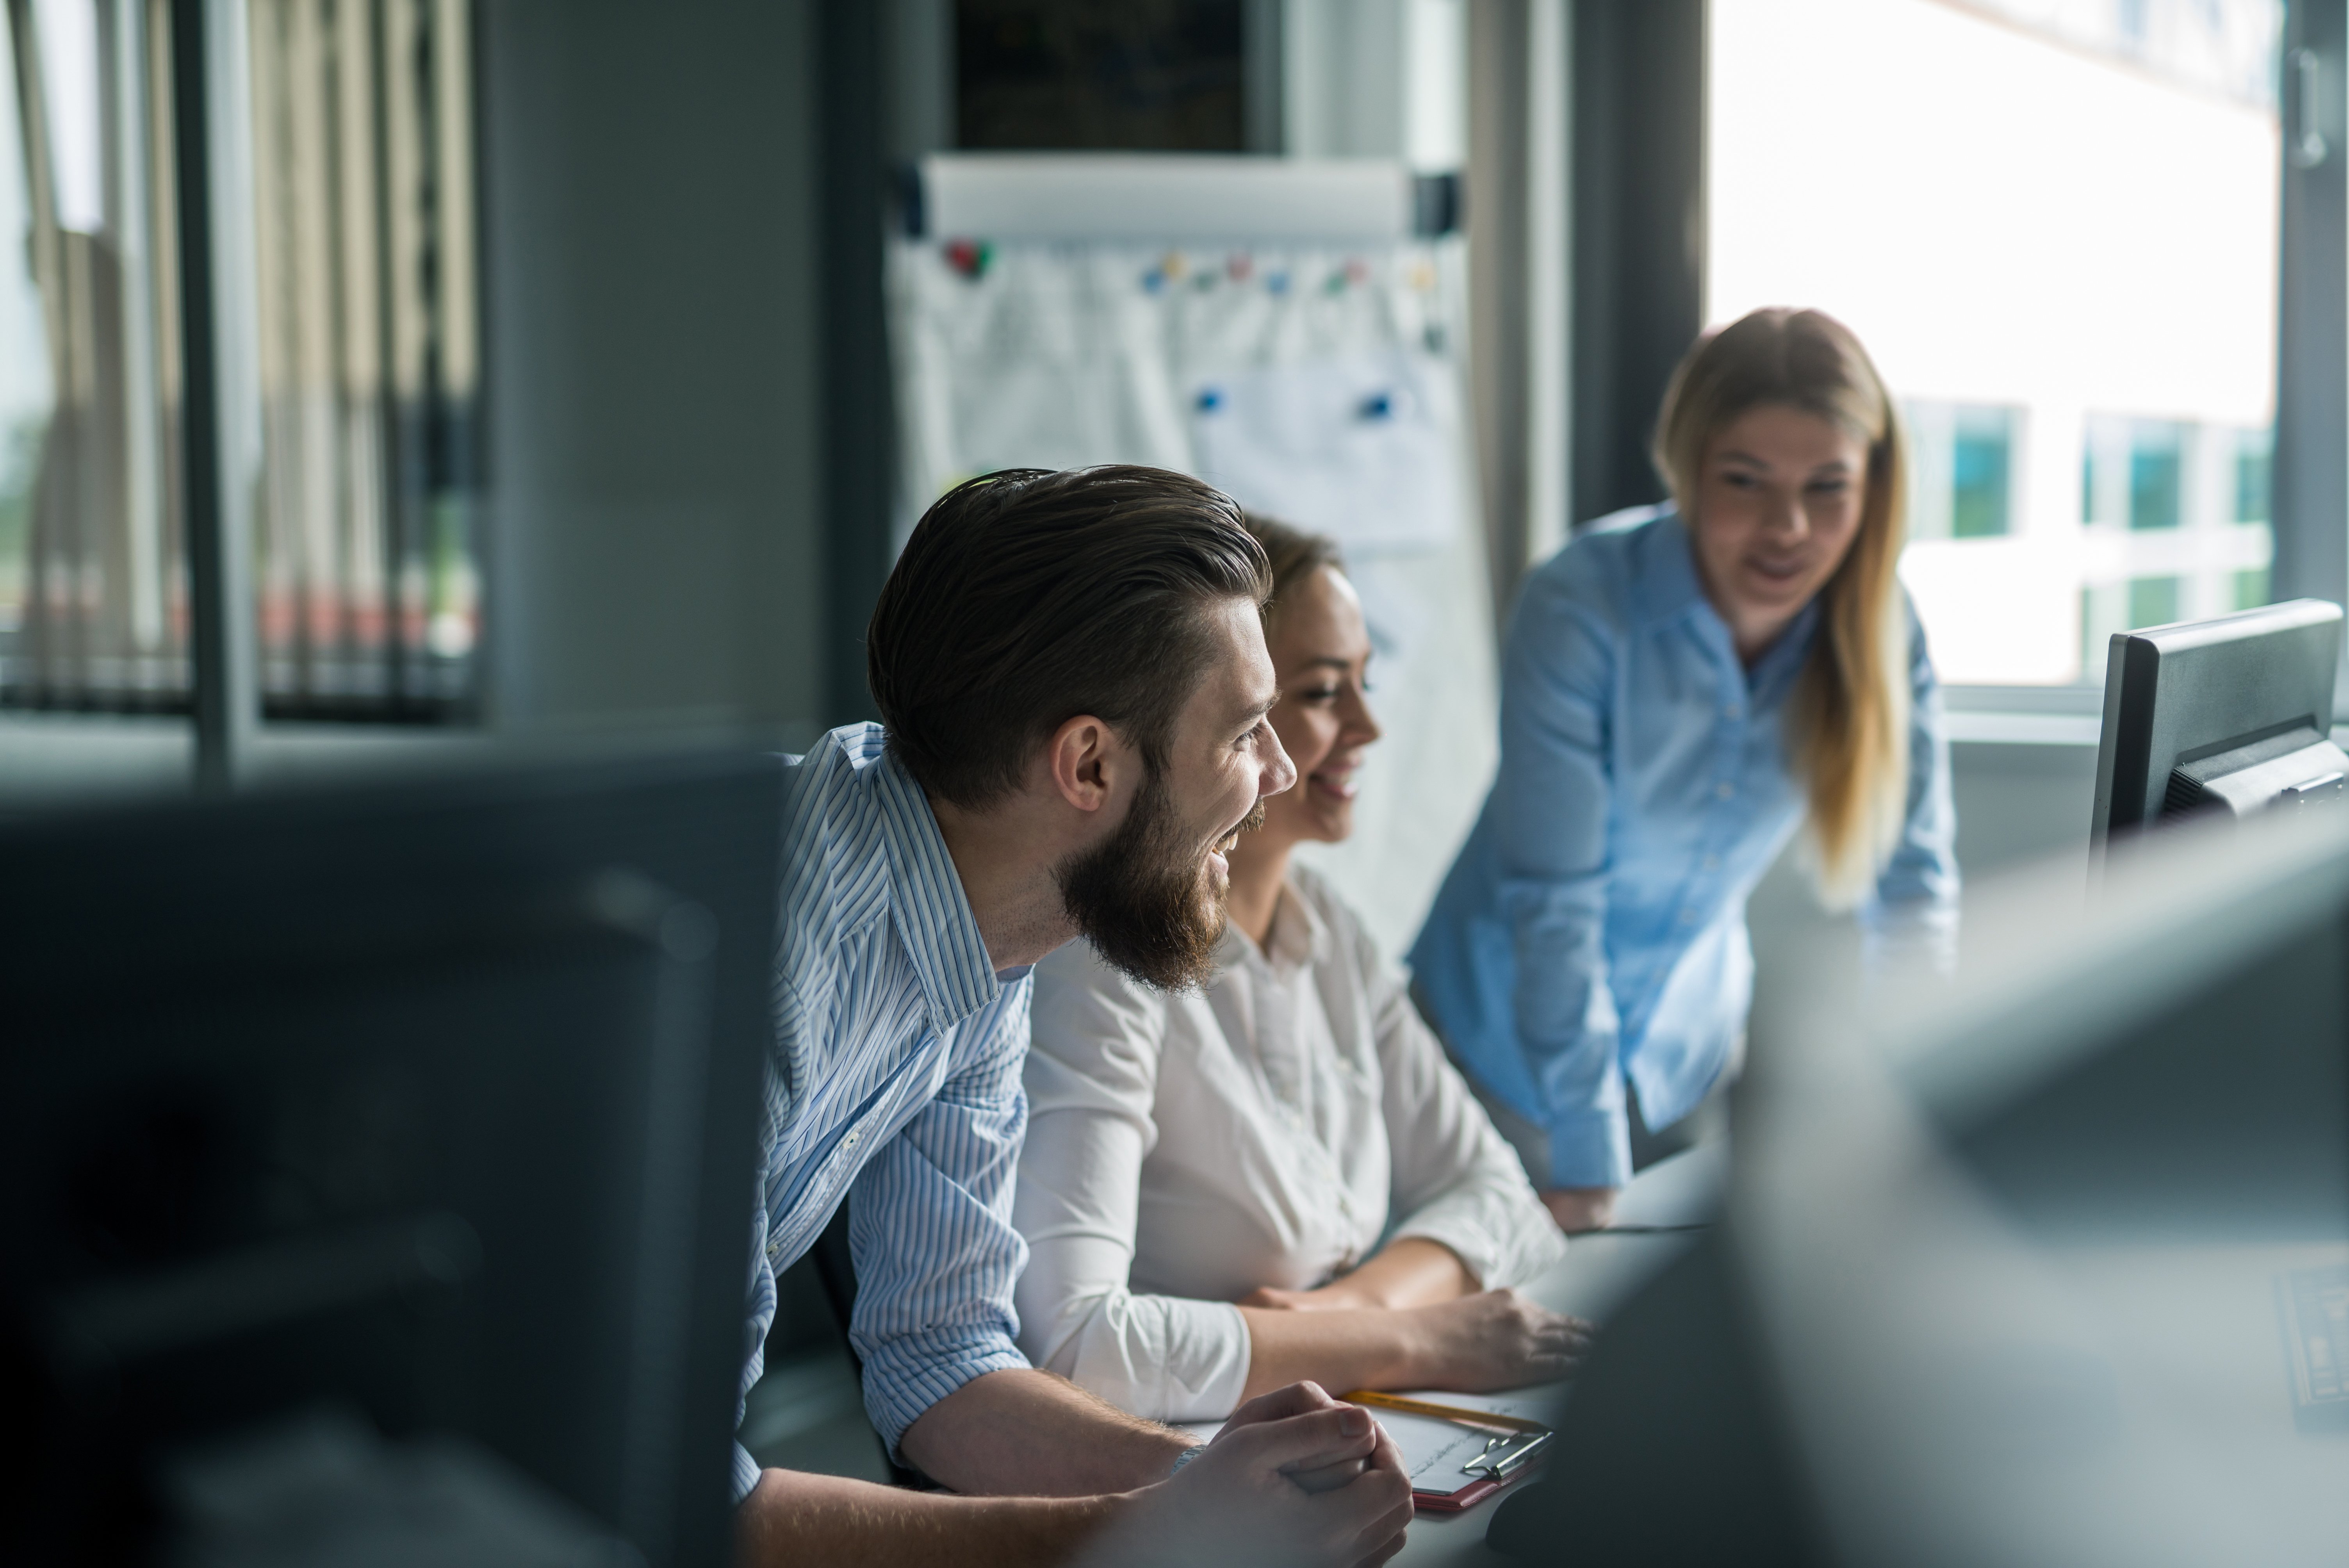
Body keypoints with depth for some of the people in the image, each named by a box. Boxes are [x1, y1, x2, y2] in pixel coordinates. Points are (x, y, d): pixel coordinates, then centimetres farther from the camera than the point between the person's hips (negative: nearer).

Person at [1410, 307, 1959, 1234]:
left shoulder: (1879, 629, -14)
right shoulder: (1581, 610, -27)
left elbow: (1913, 887, -5)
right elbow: (1553, 899, -26)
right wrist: (1589, 1169, -25)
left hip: (1691, 1035, 4)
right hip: (1515, 1030, -4)